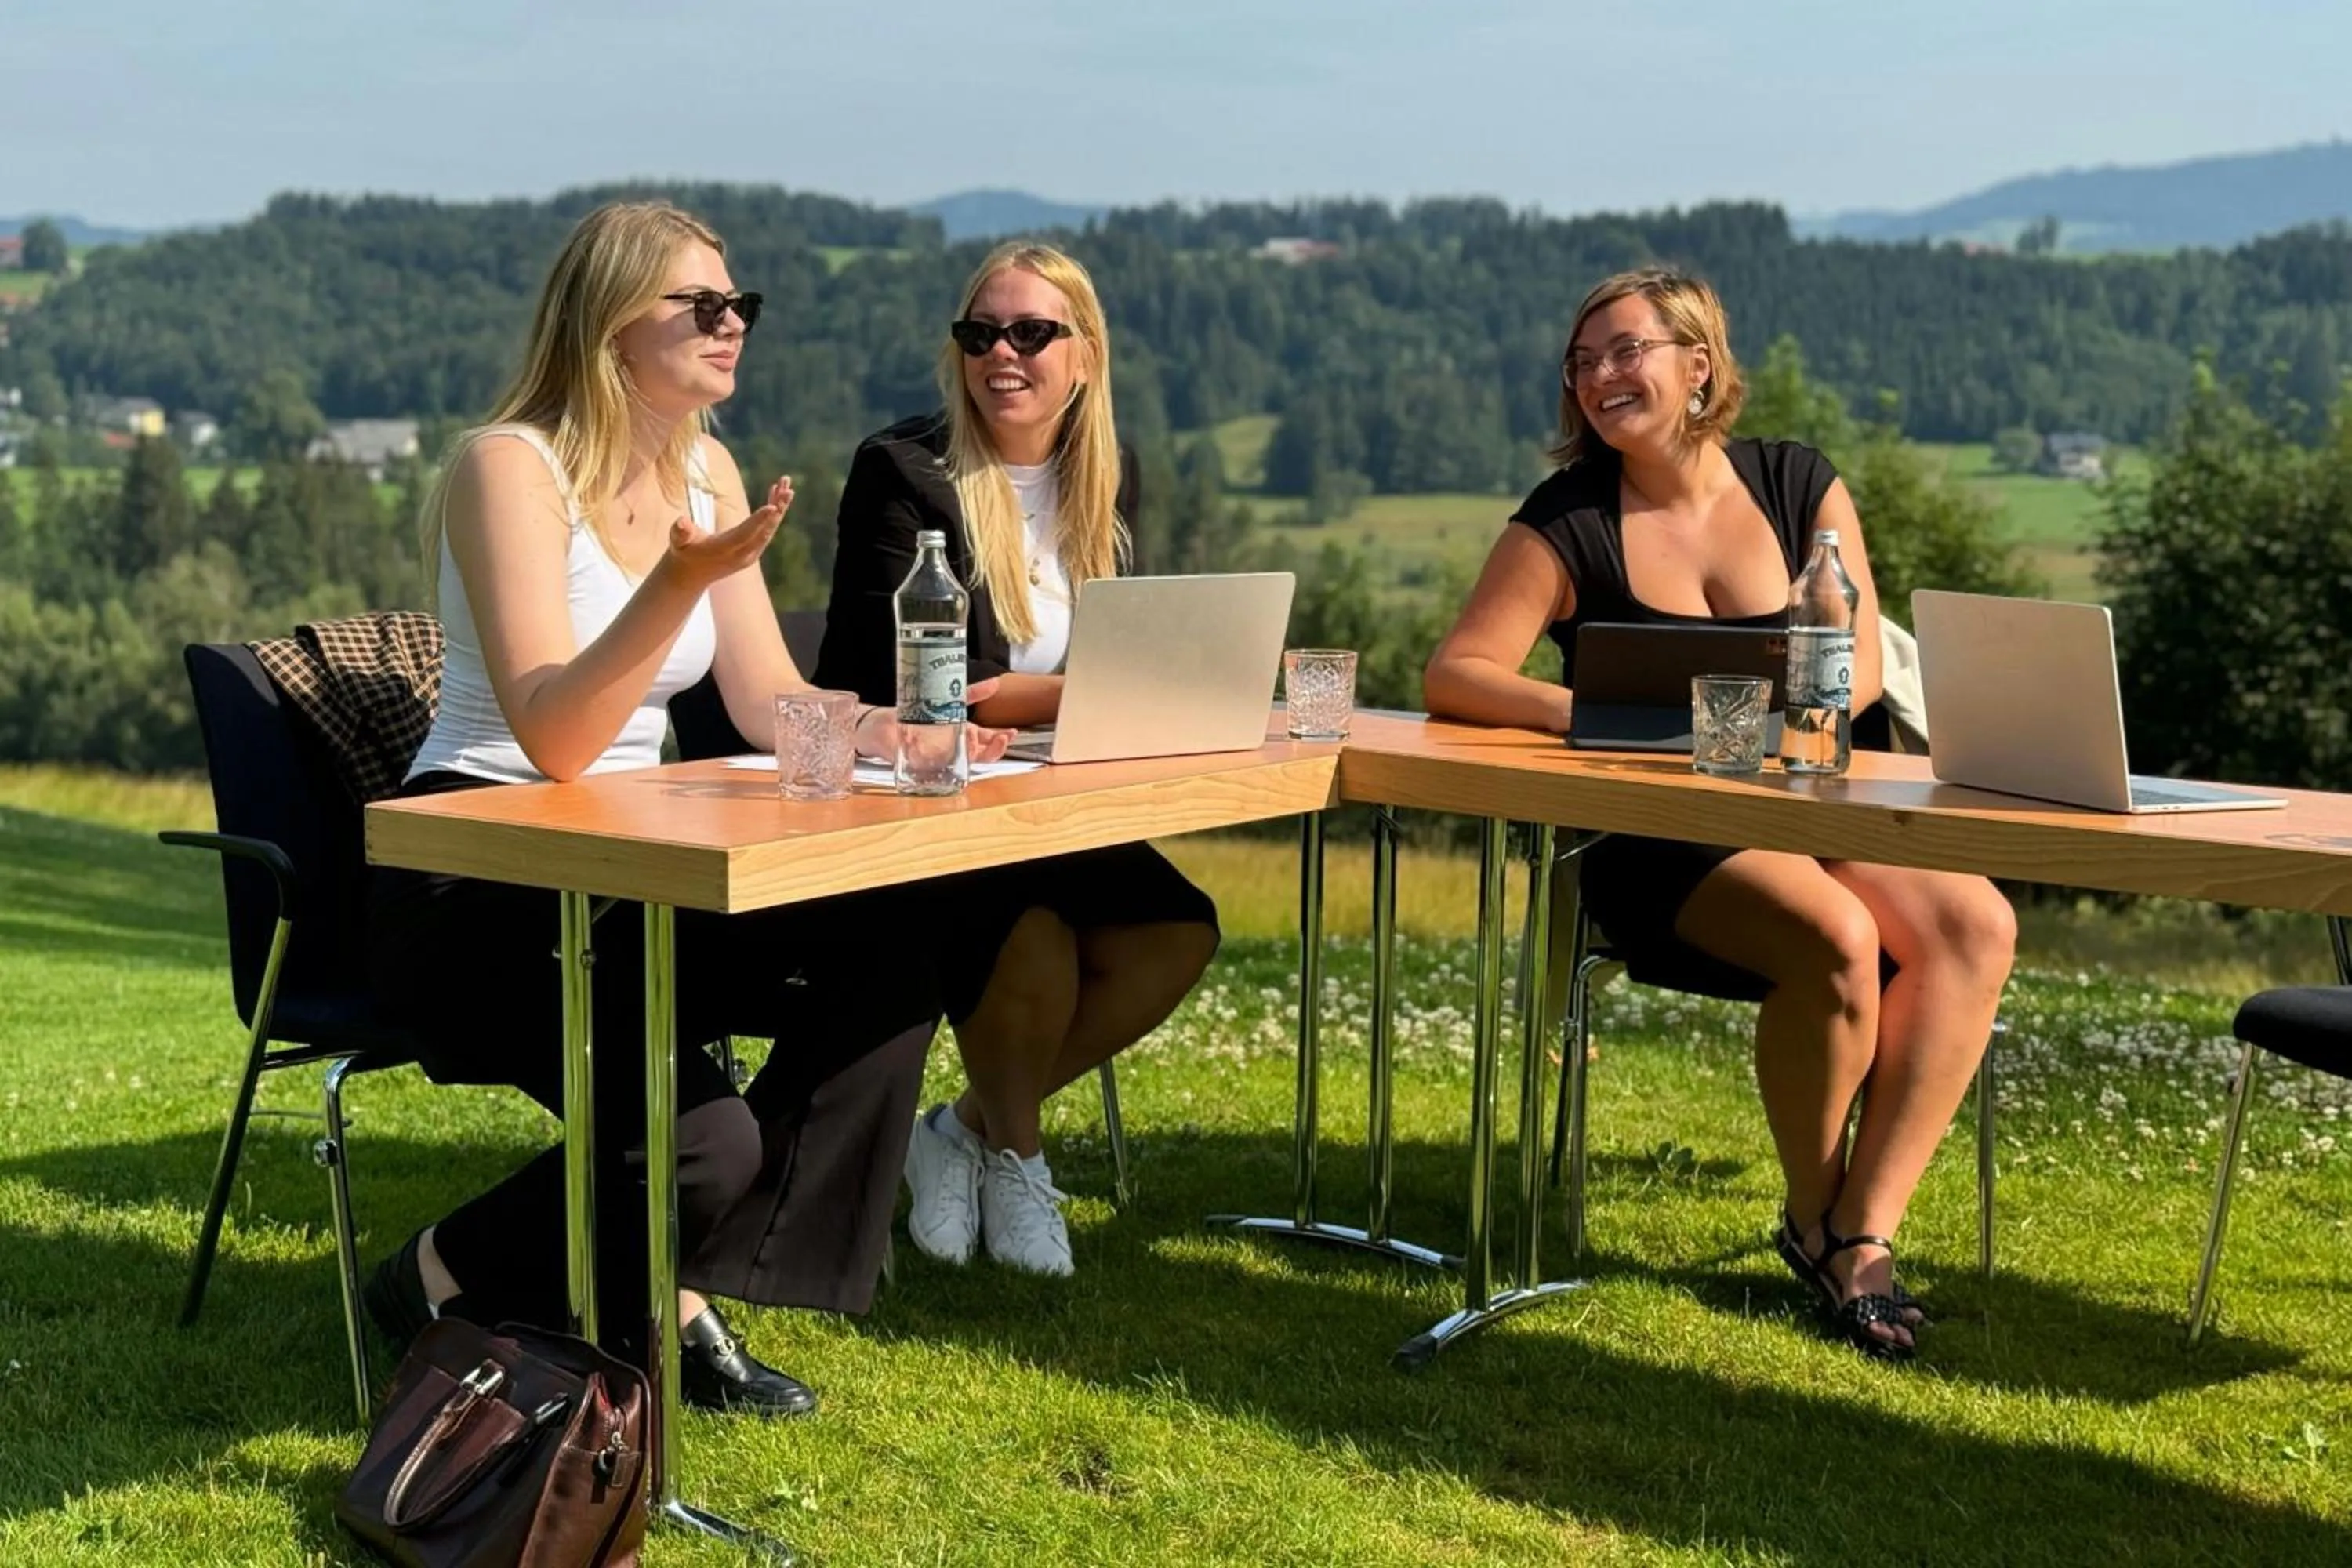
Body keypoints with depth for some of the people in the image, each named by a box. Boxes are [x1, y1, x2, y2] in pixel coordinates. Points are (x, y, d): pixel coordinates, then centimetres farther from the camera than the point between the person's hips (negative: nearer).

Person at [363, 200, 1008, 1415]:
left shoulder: (707, 473, 9)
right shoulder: (509, 466, -15)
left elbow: (777, 706, 10)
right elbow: (555, 741, -24)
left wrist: (905, 733, -10)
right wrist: (681, 582, -37)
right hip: (472, 888, -8)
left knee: (889, 957, -15)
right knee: (704, 1144, -26)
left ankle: (678, 1293, -2)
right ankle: (444, 1286, 3)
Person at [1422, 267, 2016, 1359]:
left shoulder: (1798, 485, 9)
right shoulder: (1569, 521, 1)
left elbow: (1859, 669, 3)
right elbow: (1454, 674, -6)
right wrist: (1578, 712, -24)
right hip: (1657, 838, -4)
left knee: (1973, 923, -23)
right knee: (1836, 940, -31)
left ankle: (1865, 1228, -19)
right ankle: (1813, 1219, -7)